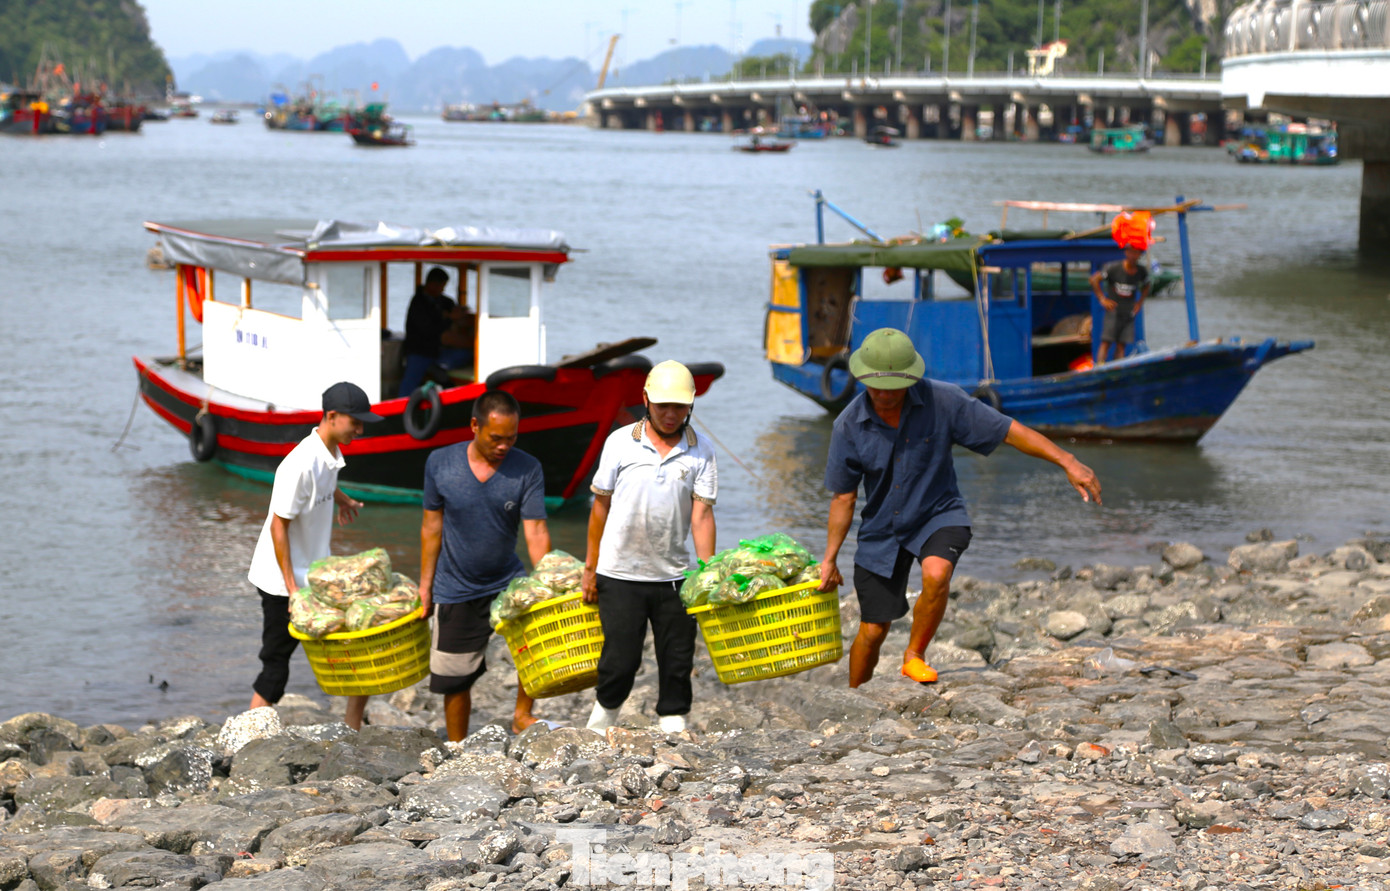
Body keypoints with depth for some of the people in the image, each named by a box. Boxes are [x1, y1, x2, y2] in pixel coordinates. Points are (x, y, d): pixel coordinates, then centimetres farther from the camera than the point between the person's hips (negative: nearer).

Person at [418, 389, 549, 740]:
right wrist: (425, 585, 5)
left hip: (507, 580, 0)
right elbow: (432, 526, 3)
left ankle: (522, 715, -4)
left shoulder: (527, 469, -10)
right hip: (456, 590, 0)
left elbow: (536, 532, -15)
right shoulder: (440, 463, -8)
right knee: (456, 681, 5)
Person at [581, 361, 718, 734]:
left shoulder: (701, 451, 0)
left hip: (674, 576, 1)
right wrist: (590, 568, 5)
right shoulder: (620, 442, -1)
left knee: (677, 662, 4)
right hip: (620, 574, -1)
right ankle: (602, 718, 25)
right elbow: (601, 505, 5)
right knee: (620, 660, 0)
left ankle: (672, 727, 17)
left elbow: (702, 514, -3)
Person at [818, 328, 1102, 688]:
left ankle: (914, 656, -9)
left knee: (936, 575, -34)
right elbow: (843, 497, -2)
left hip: (938, 515, -1)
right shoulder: (849, 425, -13)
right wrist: (830, 558, 0)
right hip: (881, 527, 2)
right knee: (873, 630, 4)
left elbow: (1008, 431, -13)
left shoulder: (941, 401, -18)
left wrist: (1068, 462, -17)